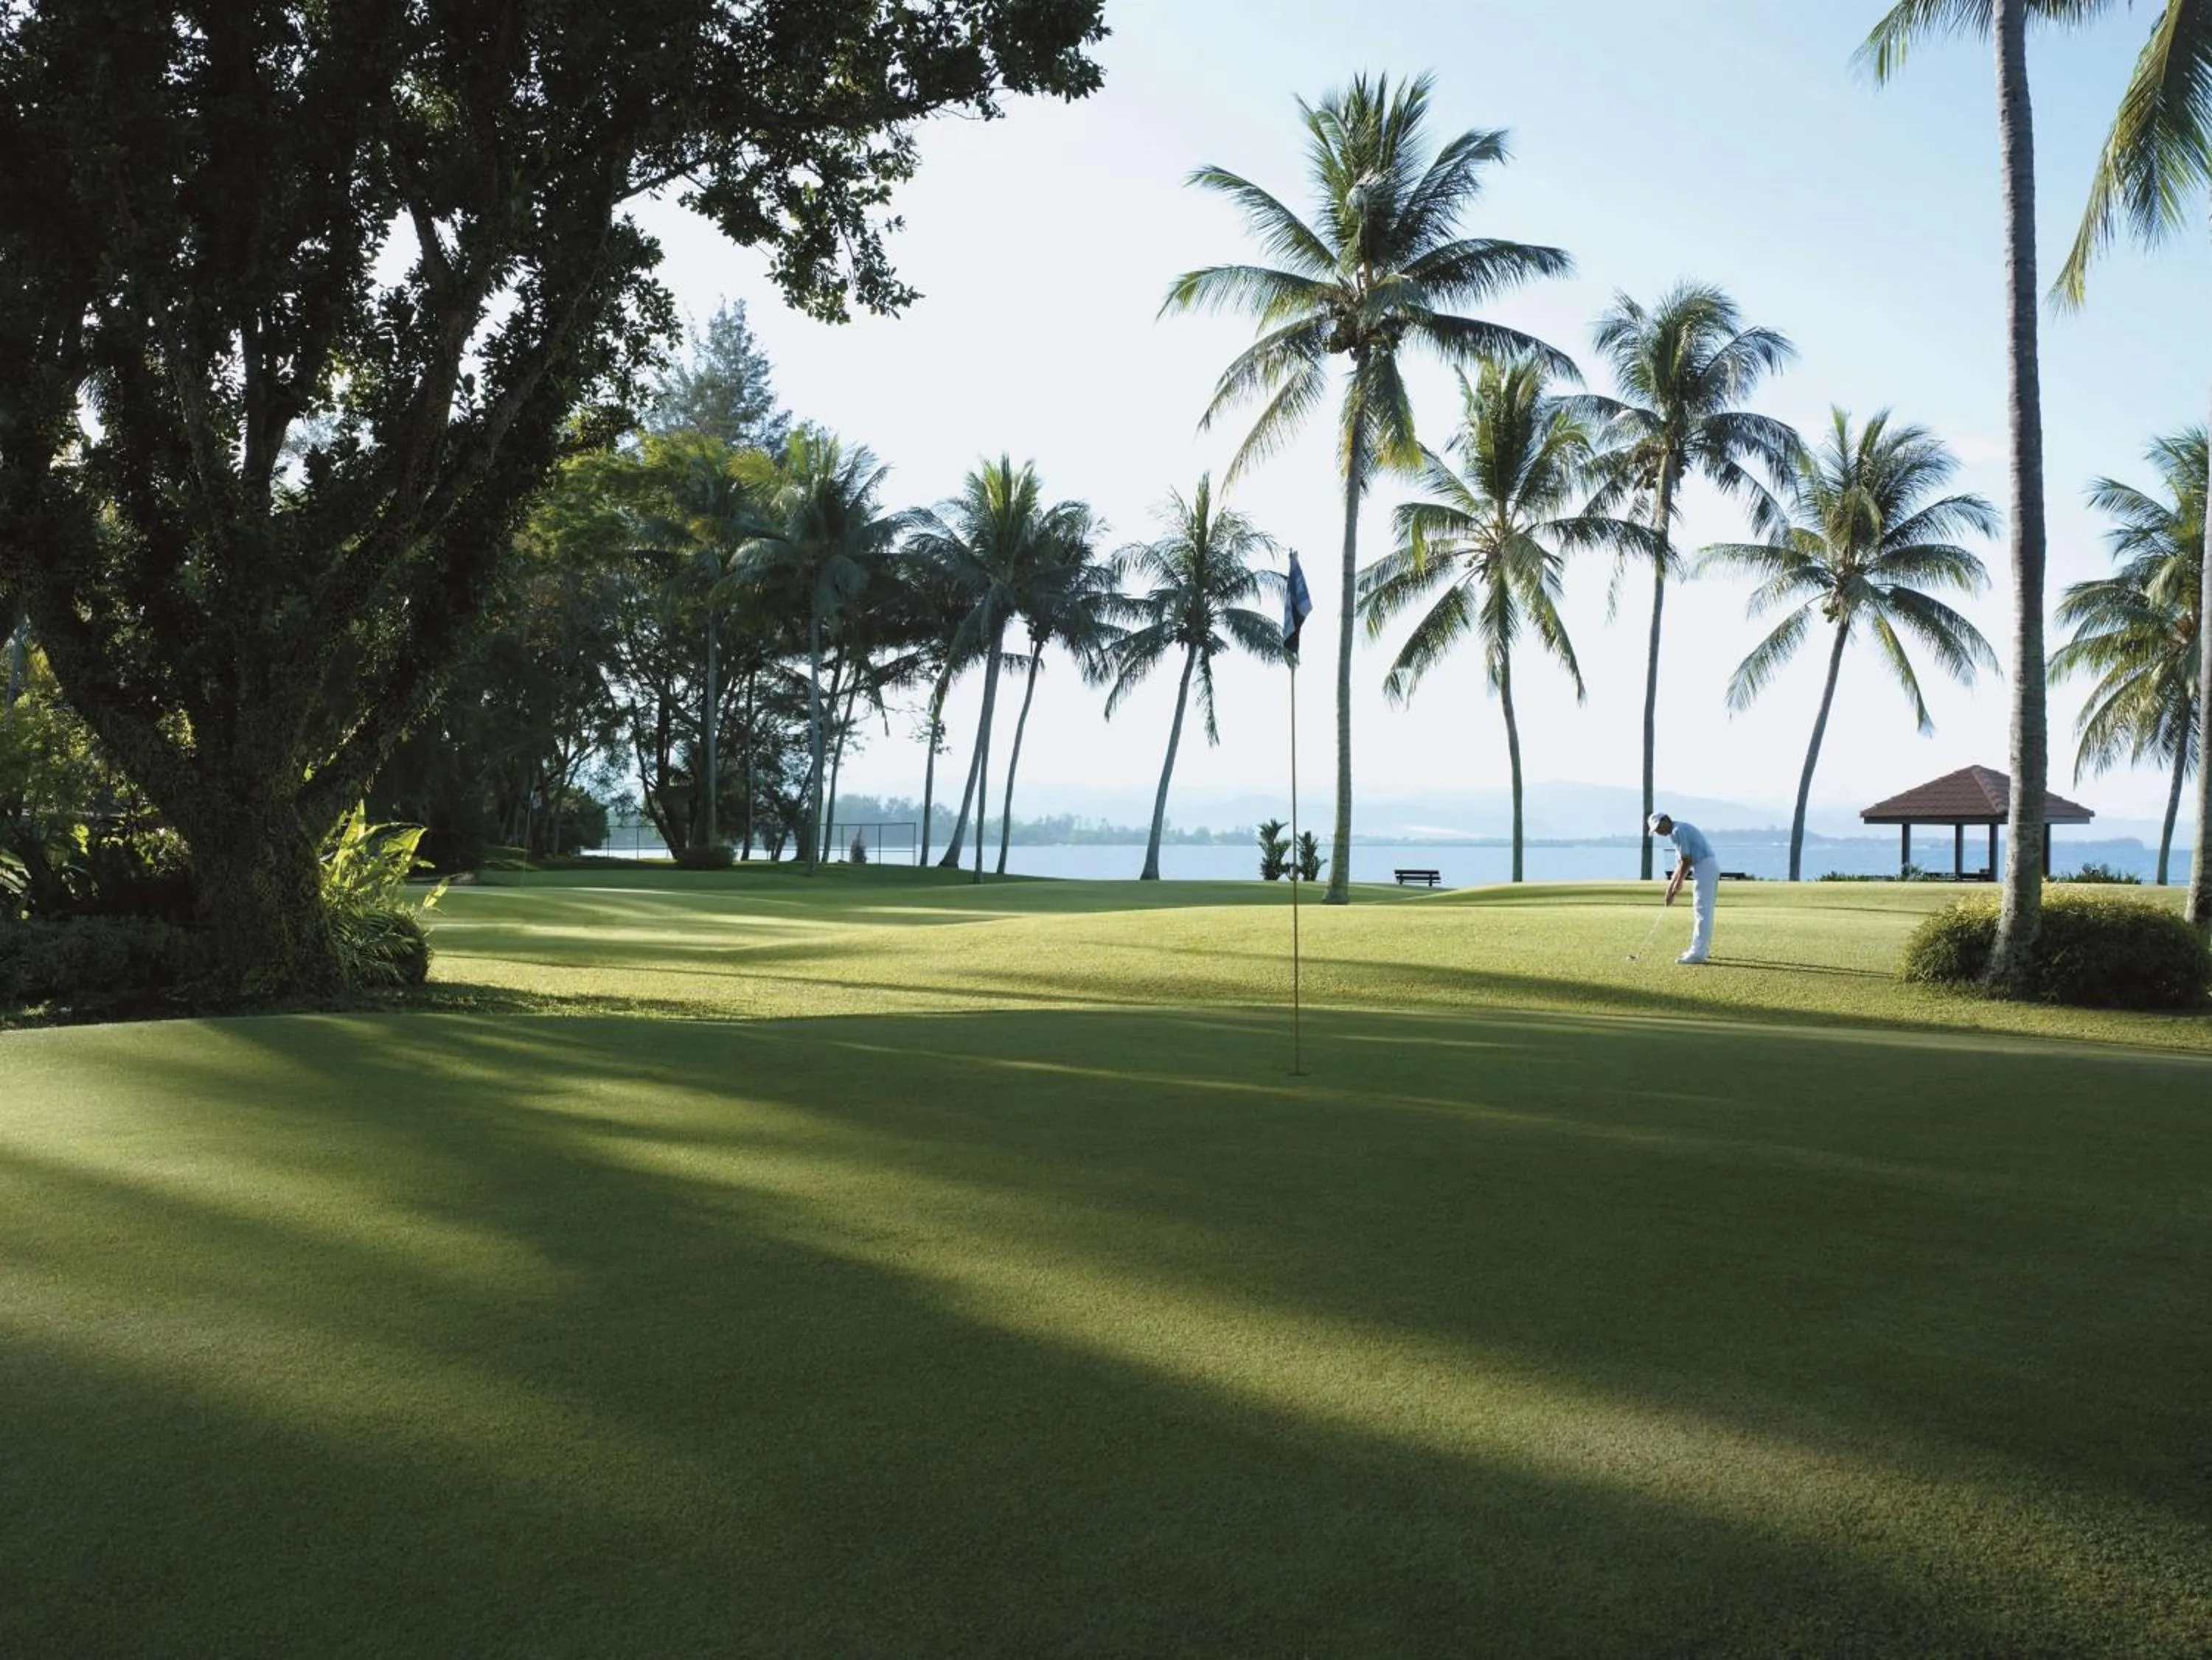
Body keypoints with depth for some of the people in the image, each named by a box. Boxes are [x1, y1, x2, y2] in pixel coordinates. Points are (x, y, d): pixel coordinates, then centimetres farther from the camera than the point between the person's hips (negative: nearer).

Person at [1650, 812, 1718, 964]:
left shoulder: (1677, 831, -12)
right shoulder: (1681, 830, 20)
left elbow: (1686, 861, -16)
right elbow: (1681, 864, 21)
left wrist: (1678, 884, -3)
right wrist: (1670, 888, 18)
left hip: (1705, 867, -10)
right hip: (1711, 867, 10)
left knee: (1702, 912, -10)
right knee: (1706, 911, 17)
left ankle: (1698, 953, -10)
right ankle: (1704, 949, 25)